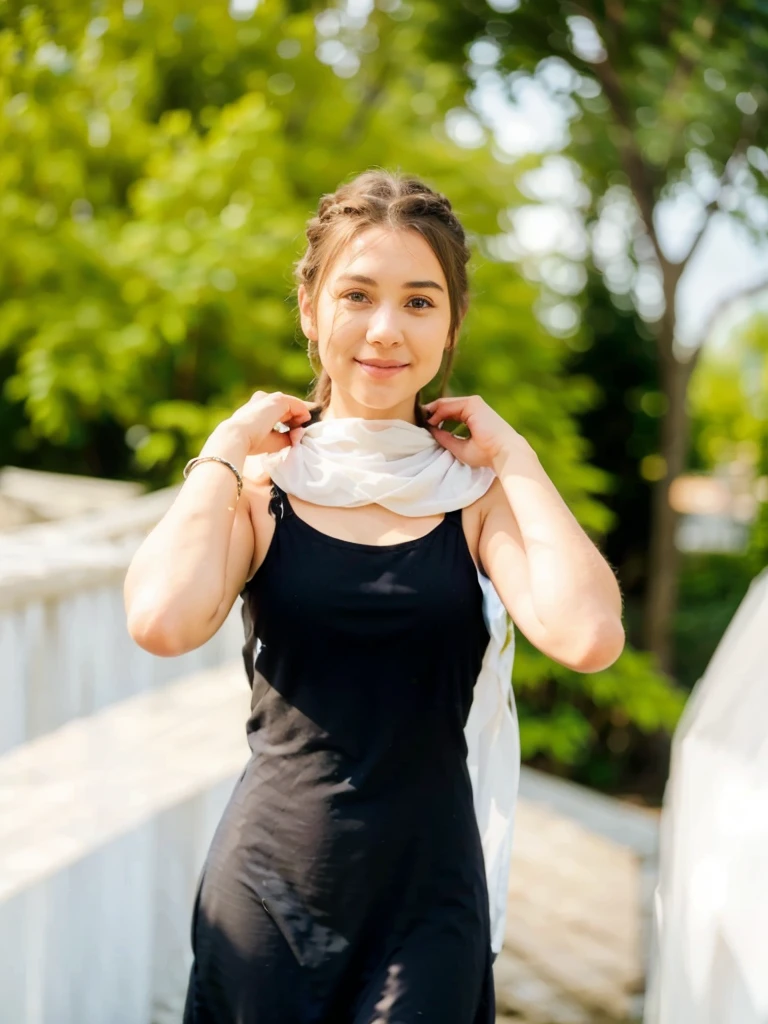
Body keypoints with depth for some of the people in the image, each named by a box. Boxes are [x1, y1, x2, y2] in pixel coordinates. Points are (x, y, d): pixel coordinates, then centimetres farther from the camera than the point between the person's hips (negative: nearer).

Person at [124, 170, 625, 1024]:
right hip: (268, 890, 0)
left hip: (426, 899, 0)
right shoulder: (258, 485, -3)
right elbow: (163, 622, -24)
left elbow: (588, 638, -21)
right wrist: (227, 452, -11)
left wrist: (512, 458, -11)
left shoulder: (476, 491, -2)